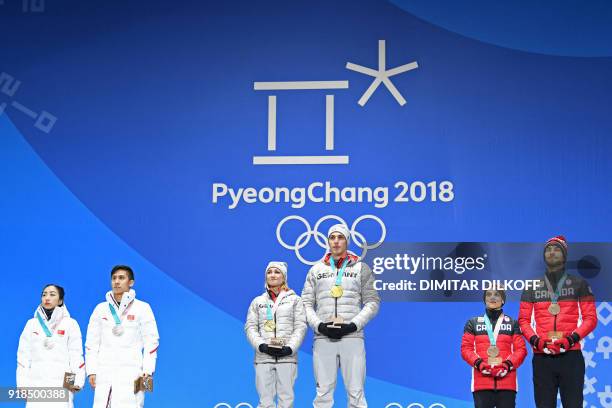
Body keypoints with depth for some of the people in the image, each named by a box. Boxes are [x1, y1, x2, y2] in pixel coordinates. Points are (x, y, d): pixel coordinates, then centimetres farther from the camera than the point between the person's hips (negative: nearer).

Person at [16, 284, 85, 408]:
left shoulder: (70, 324, 7)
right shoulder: (32, 324, 14)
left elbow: (76, 354, 2)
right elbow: (24, 355, 12)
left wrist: (77, 381, -9)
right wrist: (22, 383, 3)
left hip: (62, 384, -2)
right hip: (36, 384, 2)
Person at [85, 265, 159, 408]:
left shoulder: (142, 308, 5)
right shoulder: (100, 309, 13)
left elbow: (151, 341, 2)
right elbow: (91, 342, 13)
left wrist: (148, 370, -7)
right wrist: (91, 371, 5)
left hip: (131, 374, -2)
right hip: (104, 373, 3)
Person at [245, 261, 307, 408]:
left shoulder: (294, 300, 11)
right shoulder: (257, 301, 16)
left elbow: (300, 327, 3)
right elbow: (250, 327, 9)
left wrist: (290, 348, -11)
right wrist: (262, 346, -9)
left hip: (287, 357, -1)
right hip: (263, 357, 1)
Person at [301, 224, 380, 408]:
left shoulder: (361, 268, 9)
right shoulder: (316, 269, 14)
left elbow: (372, 302, 5)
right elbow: (306, 303, 11)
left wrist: (353, 325, -8)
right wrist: (319, 325, -6)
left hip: (352, 337, -1)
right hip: (323, 338, 1)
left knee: (356, 391, -3)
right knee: (323, 392, 1)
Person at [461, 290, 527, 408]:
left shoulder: (513, 323, 16)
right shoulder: (473, 323, 15)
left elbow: (521, 349, 7)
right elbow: (466, 348, 6)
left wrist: (508, 365, -11)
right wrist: (479, 363, -12)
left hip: (507, 382, 0)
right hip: (481, 382, 0)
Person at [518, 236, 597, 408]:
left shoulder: (579, 284, 8)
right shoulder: (532, 286, 13)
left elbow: (591, 318, 4)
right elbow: (524, 319, 12)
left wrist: (572, 338, -11)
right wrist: (535, 340, -7)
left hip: (571, 356, -2)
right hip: (542, 357, 2)